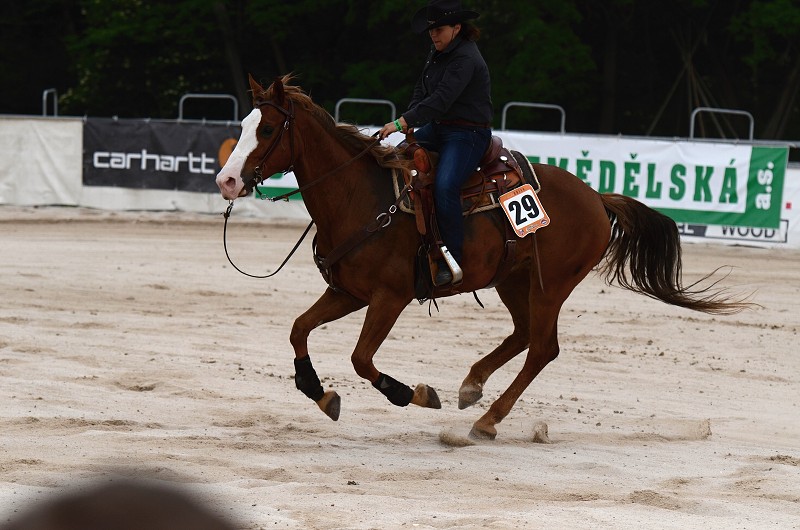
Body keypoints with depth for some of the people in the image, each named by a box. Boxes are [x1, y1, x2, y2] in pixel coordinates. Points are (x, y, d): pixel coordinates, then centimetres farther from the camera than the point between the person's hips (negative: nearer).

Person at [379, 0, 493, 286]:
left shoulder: (465, 59, -20)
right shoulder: (437, 52, 10)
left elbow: (441, 99, -28)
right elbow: (422, 90, 15)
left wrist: (402, 122, -31)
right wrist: (410, 123, -2)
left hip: (469, 134, -10)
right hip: (438, 128, 10)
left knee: (445, 186, -30)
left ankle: (453, 261, -26)